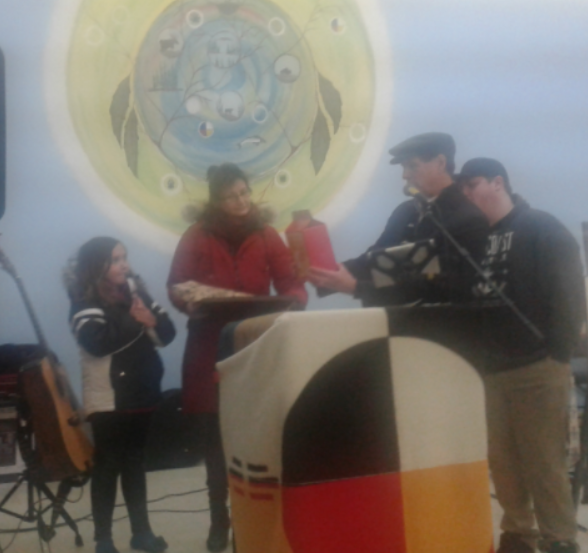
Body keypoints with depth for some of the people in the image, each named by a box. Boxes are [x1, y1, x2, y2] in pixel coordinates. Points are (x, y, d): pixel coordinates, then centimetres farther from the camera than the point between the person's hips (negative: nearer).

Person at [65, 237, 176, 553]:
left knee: (134, 462, 14)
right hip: (107, 400, -5)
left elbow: (167, 333, 3)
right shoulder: (84, 301, -8)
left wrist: (151, 320, -18)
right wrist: (134, 321, -18)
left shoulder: (134, 290, 6)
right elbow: (98, 341, -25)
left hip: (141, 395, 5)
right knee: (107, 466, 2)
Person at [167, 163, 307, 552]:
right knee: (217, 438, 6)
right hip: (211, 352, -1)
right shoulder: (197, 238, -4)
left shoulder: (267, 236, 3)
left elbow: (293, 286, 0)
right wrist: (192, 298, -27)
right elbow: (176, 288, -4)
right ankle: (219, 521, 18)